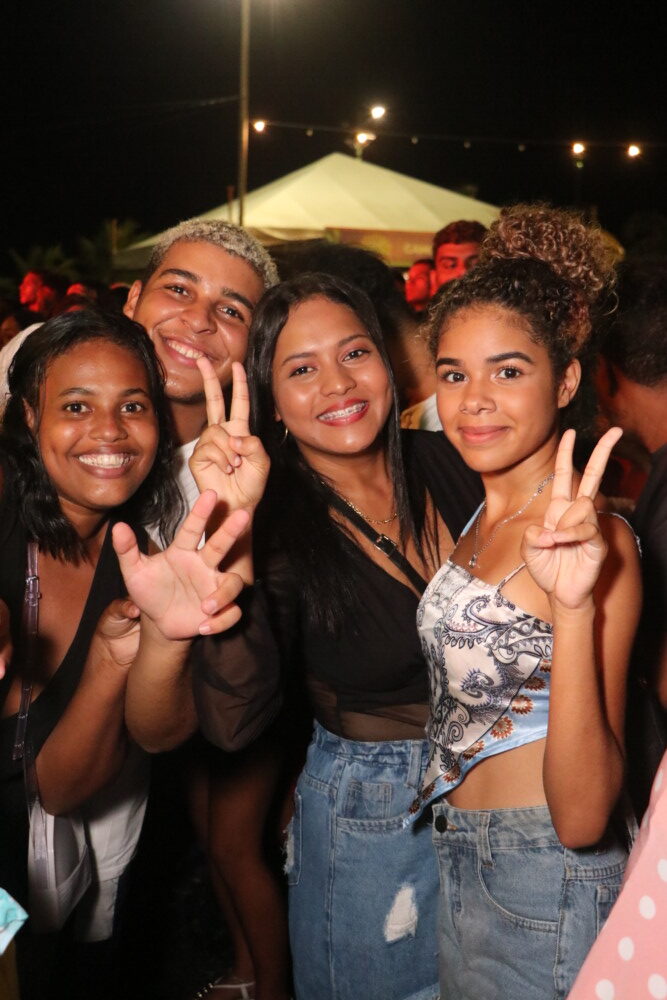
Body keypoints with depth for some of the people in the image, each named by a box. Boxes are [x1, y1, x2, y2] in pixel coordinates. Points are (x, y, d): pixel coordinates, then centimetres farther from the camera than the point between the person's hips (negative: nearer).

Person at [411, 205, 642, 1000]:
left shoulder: (591, 539, -20)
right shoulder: (481, 519, 3)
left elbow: (583, 817, -26)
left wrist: (575, 608, -37)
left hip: (543, 887, -7)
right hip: (462, 868, 7)